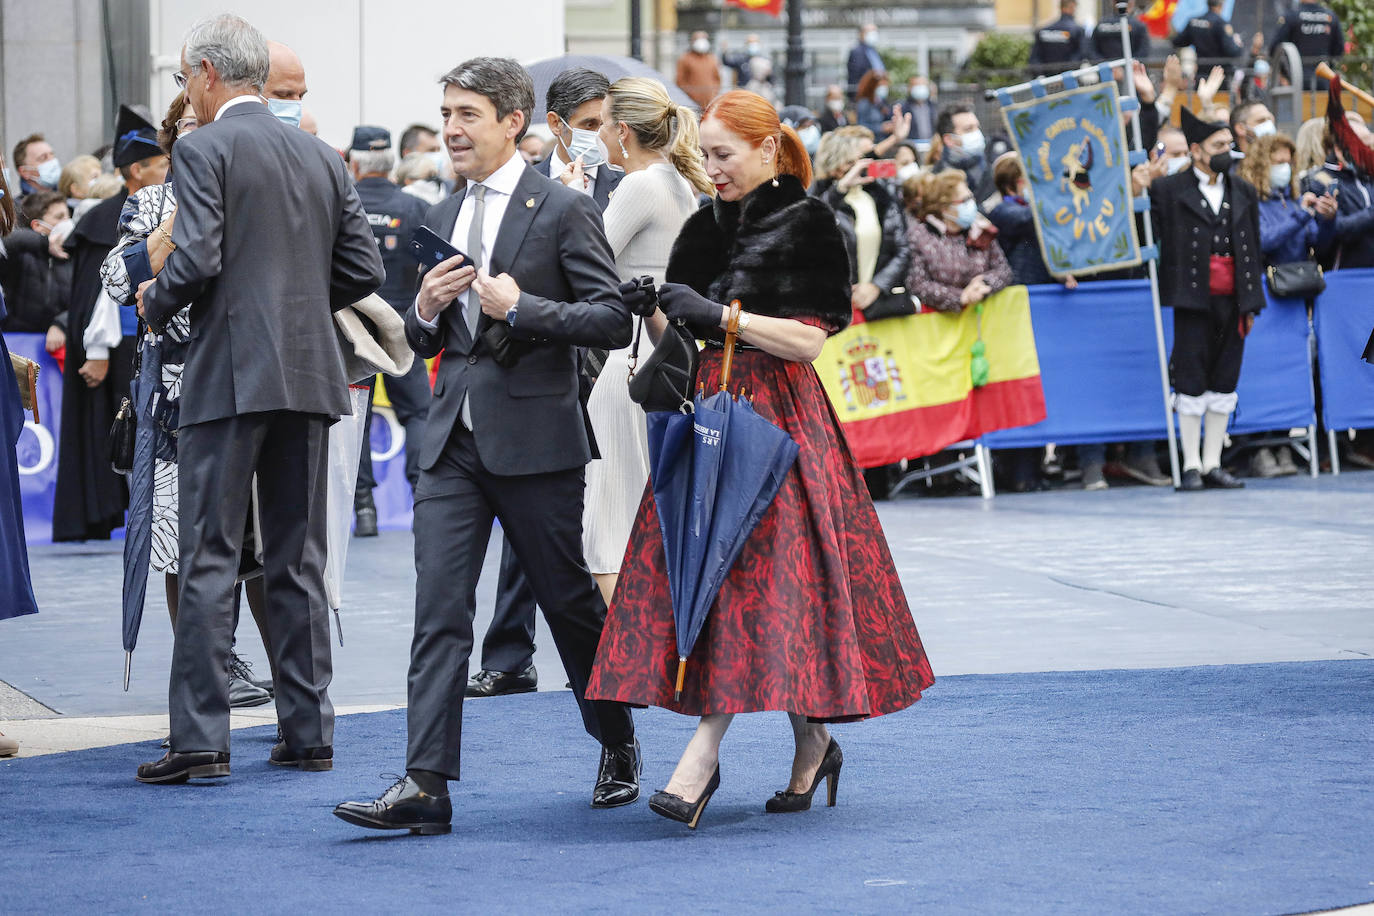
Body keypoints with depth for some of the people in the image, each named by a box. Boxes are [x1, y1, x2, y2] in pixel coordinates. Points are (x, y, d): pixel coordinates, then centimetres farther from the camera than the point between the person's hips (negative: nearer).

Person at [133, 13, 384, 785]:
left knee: (210, 559, -4)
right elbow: (365, 268, 9)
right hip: (309, 375, 6)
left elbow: (198, 258, -16)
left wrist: (155, 303, 3)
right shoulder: (322, 157, 12)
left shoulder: (204, 148, -6)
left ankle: (201, 737, -7)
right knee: (299, 561, 10)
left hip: (231, 374, -6)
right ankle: (309, 732, 11)